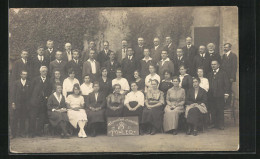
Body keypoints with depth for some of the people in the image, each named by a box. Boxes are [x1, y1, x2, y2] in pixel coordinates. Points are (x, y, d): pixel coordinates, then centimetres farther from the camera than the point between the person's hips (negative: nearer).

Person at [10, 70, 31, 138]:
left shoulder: (29, 83, 8)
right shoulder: (16, 83, 5)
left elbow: (30, 94, 5)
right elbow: (13, 93, 2)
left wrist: (29, 103, -2)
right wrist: (13, 103, -7)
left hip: (25, 104, 1)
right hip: (17, 104, -1)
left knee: (23, 119, 2)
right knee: (15, 119, -2)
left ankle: (22, 132, 10)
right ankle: (14, 133, 4)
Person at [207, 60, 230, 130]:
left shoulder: (223, 73, 5)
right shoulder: (210, 74, 19)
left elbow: (226, 84, -1)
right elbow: (208, 84, 18)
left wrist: (226, 93, -9)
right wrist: (207, 93, 8)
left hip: (220, 95, -4)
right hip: (211, 95, 4)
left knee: (220, 110, -4)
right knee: (212, 110, 2)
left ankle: (221, 124, 1)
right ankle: (214, 123, 9)